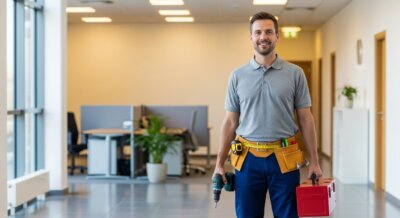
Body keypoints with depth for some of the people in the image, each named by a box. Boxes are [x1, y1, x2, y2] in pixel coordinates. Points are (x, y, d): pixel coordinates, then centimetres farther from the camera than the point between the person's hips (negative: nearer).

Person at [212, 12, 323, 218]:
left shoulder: (295, 73, 2)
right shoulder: (238, 76, 5)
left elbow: (305, 118, 3)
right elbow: (230, 122, 6)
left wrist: (314, 161, -2)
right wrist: (219, 164, 2)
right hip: (248, 159, 1)